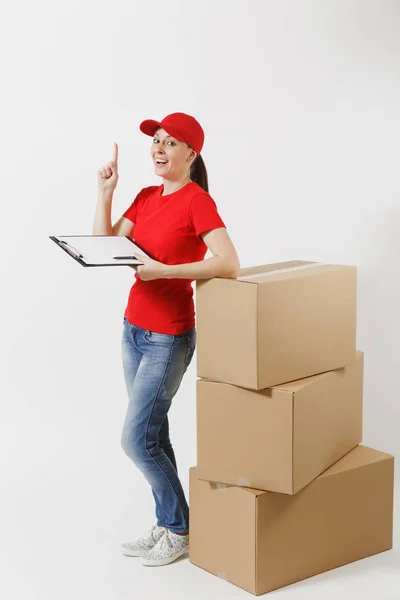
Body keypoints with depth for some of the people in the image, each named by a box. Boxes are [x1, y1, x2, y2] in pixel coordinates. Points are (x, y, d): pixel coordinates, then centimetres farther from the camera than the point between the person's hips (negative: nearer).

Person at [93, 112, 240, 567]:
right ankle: (166, 525, 26)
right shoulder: (145, 197, 9)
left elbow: (229, 265, -26)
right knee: (152, 436, 12)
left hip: (168, 338, -7)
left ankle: (180, 531, 15)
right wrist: (105, 191, 0)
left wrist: (165, 270, -27)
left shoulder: (197, 201, -15)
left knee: (136, 440, -4)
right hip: (133, 328, 7)